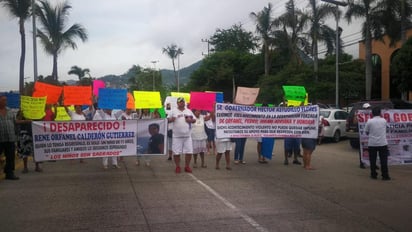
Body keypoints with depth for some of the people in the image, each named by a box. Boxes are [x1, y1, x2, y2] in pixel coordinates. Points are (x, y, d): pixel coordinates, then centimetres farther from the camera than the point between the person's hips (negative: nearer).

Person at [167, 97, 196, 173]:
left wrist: (191, 120, -5)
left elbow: (194, 120, 16)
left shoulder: (189, 111, 13)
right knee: (176, 152, -1)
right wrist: (171, 119, -19)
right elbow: (168, 120, 3)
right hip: (177, 136, -2)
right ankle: (177, 167, 13)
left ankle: (187, 166, 14)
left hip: (187, 136, 2)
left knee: (189, 152, 1)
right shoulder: (173, 111, 5)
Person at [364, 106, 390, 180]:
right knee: (383, 160, 3)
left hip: (372, 144, -1)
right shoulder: (384, 121, 2)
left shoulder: (369, 121, -6)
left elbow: (366, 132, 3)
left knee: (373, 160, 7)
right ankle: (385, 175, 2)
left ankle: (373, 175, 11)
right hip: (383, 143, 1)